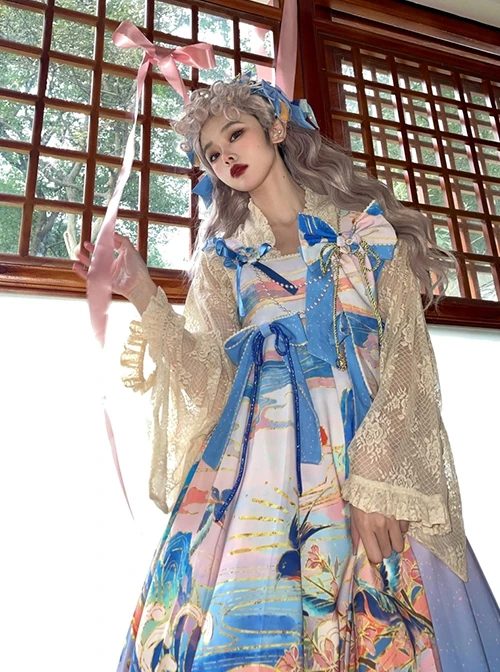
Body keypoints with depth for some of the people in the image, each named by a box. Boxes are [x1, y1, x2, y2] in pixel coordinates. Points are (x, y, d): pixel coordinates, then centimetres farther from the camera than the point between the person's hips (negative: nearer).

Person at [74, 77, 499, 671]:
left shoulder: (366, 227, 9)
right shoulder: (224, 254, 16)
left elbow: (407, 358, -2)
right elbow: (214, 377, 4)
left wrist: (379, 477, -14)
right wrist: (142, 293, -8)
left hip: (372, 445, -1)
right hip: (258, 465, 2)